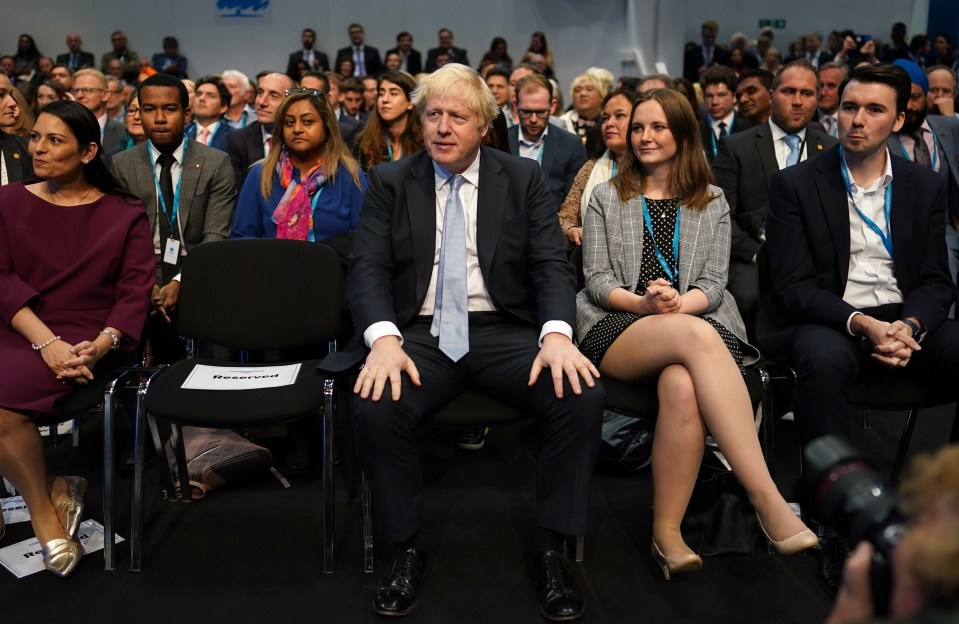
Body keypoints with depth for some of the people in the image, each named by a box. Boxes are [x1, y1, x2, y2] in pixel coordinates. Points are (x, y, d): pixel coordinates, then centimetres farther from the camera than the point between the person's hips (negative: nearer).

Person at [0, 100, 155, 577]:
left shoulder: (124, 214, 6)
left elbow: (135, 291, -1)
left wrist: (104, 343, -21)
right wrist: (46, 342, -17)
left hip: (84, 334, -3)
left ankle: (44, 504, -5)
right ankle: (45, 502, -6)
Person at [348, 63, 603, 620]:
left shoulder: (525, 179, 8)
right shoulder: (389, 182, 9)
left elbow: (552, 265, 0)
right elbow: (367, 270, -1)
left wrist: (557, 335, -21)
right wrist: (384, 338, -22)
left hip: (505, 332, 1)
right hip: (422, 335, 0)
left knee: (584, 396, -26)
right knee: (375, 406, -30)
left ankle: (551, 547, -7)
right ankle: (408, 548, -5)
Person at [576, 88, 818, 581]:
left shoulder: (712, 202, 19)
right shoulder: (606, 197, 17)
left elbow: (713, 285, 9)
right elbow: (596, 279, 7)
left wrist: (678, 303, -14)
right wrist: (641, 303, -13)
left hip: (693, 321, 1)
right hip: (615, 329, -1)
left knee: (683, 386, -39)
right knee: (696, 336, -38)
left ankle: (667, 531, -30)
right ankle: (768, 500, -42)